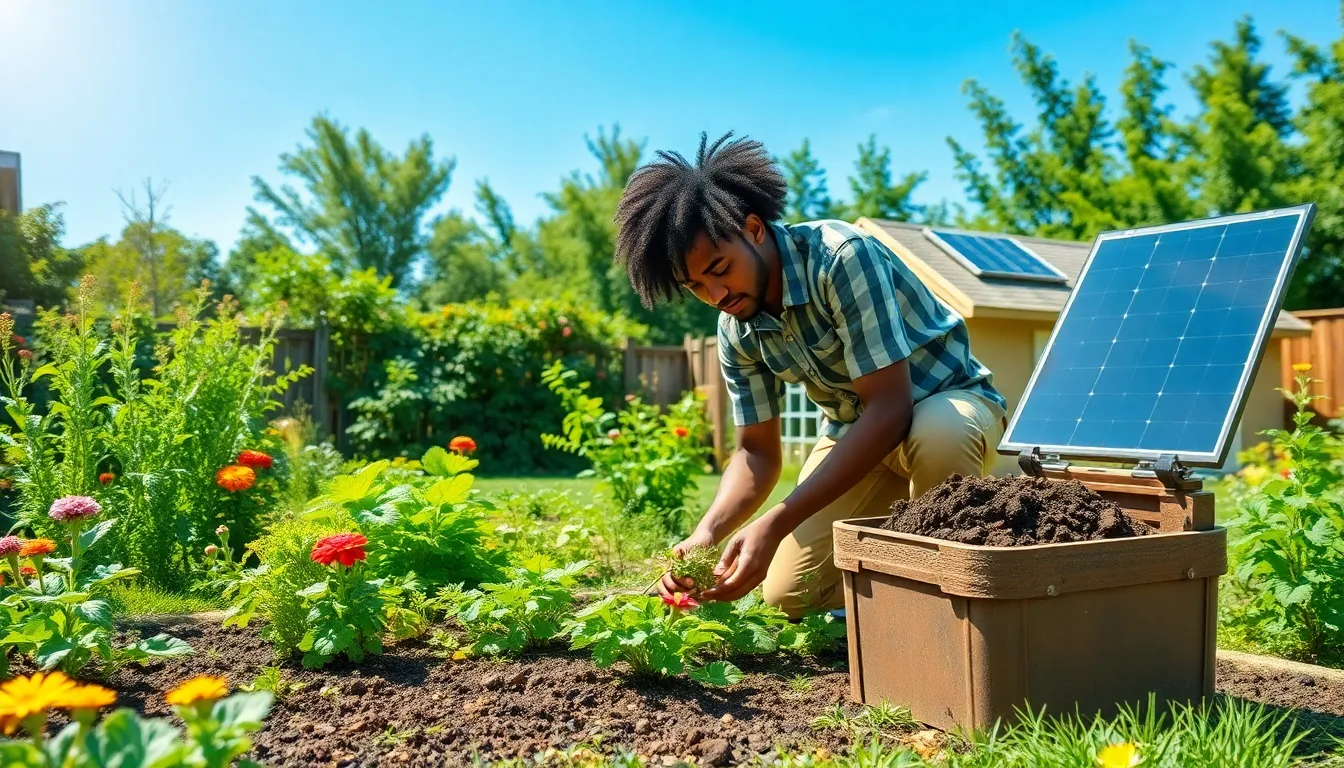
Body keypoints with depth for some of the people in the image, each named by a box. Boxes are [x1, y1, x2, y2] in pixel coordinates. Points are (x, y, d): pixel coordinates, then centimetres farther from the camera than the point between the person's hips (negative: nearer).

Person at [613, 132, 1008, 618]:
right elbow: (757, 451, -3)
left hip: (949, 400, -5)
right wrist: (706, 535, -24)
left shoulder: (841, 256, -30)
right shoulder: (736, 331, -9)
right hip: (857, 432, 5)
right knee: (788, 594, -6)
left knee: (938, 436, -41)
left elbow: (889, 407, -34)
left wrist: (776, 524, -38)